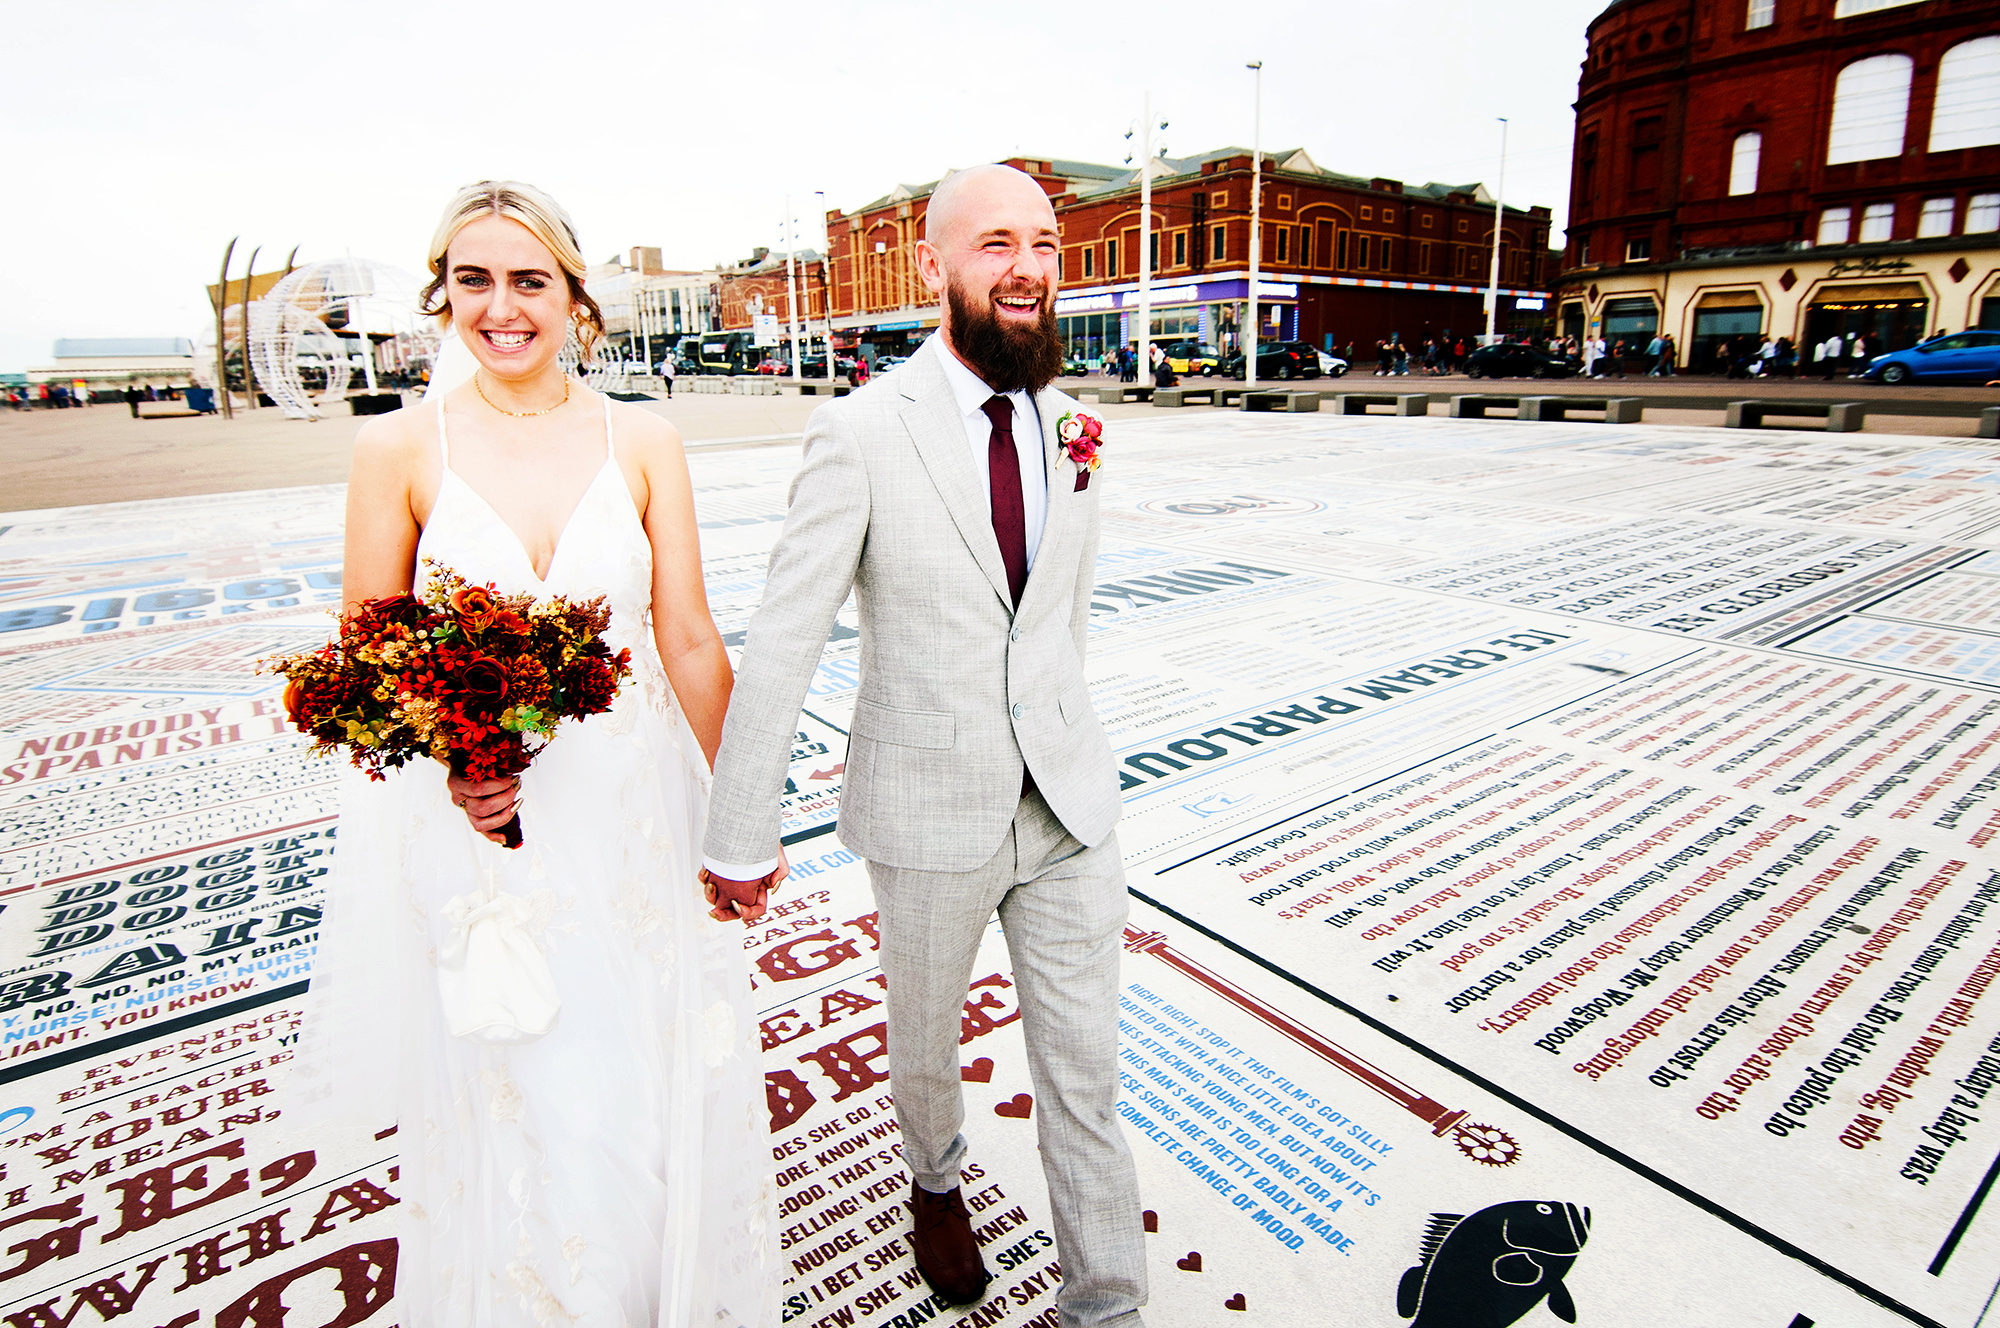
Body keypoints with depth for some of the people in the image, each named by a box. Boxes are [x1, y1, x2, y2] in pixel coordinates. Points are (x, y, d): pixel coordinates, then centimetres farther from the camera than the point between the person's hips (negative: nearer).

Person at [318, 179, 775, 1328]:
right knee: (517, 1102, 13)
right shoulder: (402, 447, -4)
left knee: (659, 1085, 15)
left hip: (637, 809, 1)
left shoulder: (642, 443, -3)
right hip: (472, 811, 0)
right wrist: (449, 766, -17)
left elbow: (691, 641, -2)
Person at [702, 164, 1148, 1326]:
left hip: (1071, 803, 3)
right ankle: (936, 1178, 56)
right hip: (930, 811, -2)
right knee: (926, 1041, 23)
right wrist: (739, 839, -10)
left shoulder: (1072, 428, 1)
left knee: (1086, 1069, 11)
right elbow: (783, 641, -13)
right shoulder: (863, 432, -14)